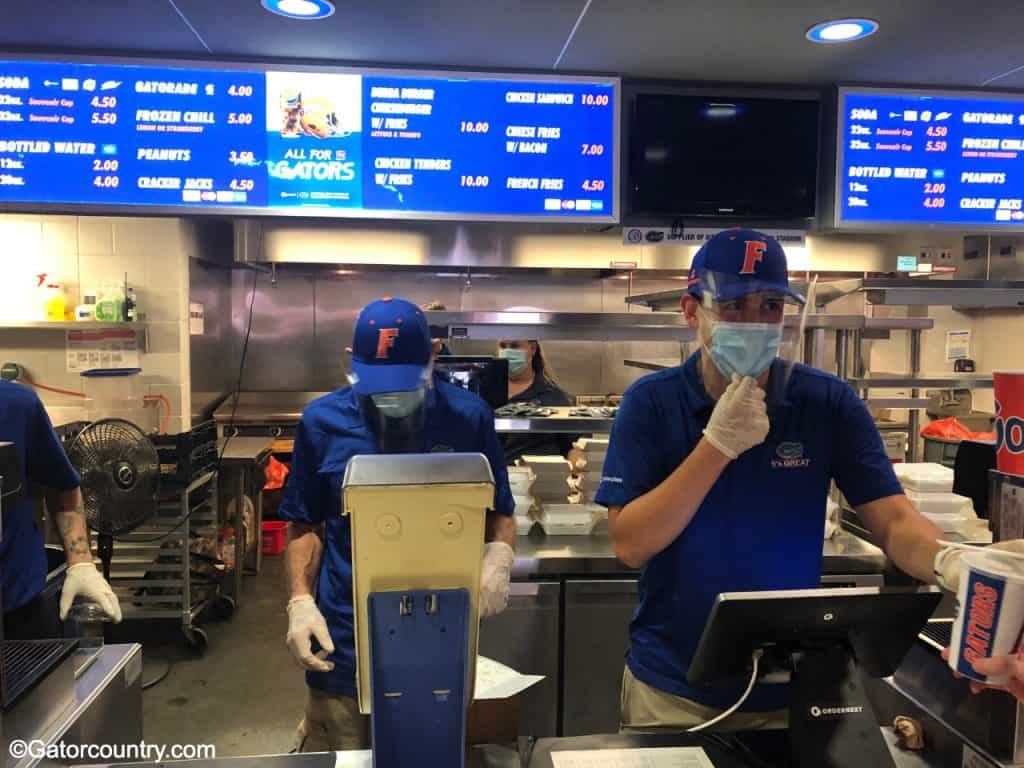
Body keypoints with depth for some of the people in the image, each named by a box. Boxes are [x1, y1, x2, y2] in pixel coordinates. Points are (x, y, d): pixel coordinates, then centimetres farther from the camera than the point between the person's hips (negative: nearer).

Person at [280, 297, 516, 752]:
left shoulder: (469, 416, -6)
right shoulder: (323, 422, -5)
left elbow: (499, 512, 3)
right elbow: (306, 525, 4)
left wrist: (499, 555, -17)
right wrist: (300, 601, -8)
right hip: (345, 642, 0)